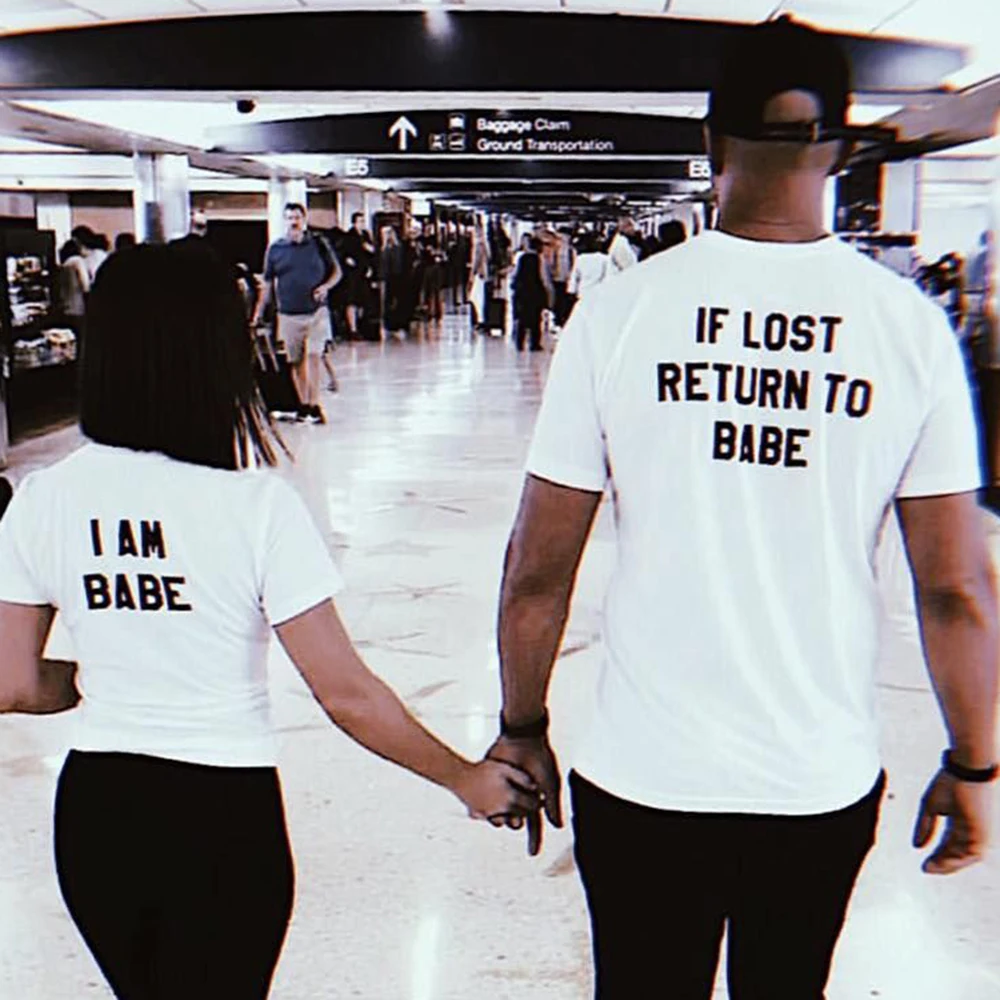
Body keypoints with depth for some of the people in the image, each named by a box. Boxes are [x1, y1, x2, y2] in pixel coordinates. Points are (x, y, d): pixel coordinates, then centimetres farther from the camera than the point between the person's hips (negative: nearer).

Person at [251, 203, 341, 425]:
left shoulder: (318, 244, 3)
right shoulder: (275, 249, 5)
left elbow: (336, 271, 11)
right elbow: (267, 284, 11)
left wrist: (325, 287, -8)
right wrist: (258, 312, 7)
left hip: (316, 311, -1)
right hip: (288, 314, 2)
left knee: (313, 356, -9)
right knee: (296, 361, 6)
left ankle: (314, 405, -5)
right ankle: (304, 405, 17)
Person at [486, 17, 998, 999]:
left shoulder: (619, 309, -11)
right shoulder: (912, 326, -8)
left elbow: (538, 569, -7)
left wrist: (521, 728, 7)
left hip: (644, 775, -1)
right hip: (826, 781, 2)